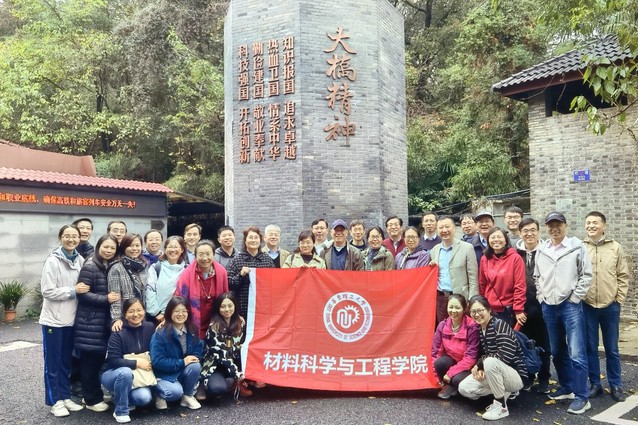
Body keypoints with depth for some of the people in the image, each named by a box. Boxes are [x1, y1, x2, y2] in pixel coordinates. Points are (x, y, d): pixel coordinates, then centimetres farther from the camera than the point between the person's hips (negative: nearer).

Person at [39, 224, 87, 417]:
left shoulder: (80, 260, 4)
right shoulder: (52, 261, -13)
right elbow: (47, 291, -17)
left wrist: (82, 289, -2)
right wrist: (73, 290, -20)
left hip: (71, 319, 5)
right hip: (54, 319, -5)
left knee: (67, 361, 14)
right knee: (53, 362, 4)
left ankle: (65, 397, 25)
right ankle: (55, 401, 14)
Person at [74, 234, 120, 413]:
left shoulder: (111, 266, 11)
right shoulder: (90, 266, -12)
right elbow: (82, 294, -17)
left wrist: (112, 298, 6)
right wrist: (105, 299, -23)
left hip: (104, 320, 7)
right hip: (90, 321, -7)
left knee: (99, 358, 11)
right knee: (90, 360, 1)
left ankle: (95, 395, 23)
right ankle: (92, 399, 11)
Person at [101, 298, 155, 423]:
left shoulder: (150, 327, -6)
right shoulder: (118, 333, -17)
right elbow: (113, 361, -21)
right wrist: (136, 363, -25)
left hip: (139, 375, 3)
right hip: (114, 375, -3)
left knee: (144, 398, -25)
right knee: (126, 372, -37)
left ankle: (118, 396, 9)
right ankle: (120, 411, -15)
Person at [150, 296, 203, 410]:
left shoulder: (192, 331, -4)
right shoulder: (160, 334, -20)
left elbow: (199, 349, 4)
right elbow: (157, 361, -21)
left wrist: (194, 358, -20)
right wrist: (181, 362, -25)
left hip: (184, 371, 5)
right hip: (164, 374, -4)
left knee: (195, 366, -28)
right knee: (175, 392, -33)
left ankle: (188, 395, -2)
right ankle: (160, 394, 4)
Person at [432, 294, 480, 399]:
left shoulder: (472, 327, -21)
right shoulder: (442, 326, -10)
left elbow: (471, 357, -21)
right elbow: (435, 351, -4)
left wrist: (450, 373, -23)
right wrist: (438, 375, -10)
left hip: (466, 365, -4)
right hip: (451, 360, 4)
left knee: (458, 380, -33)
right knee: (440, 363, -29)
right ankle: (449, 385, 1)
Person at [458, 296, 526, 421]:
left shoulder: (499, 325, -20)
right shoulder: (479, 329, 4)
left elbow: (505, 356, -30)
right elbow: (483, 354, 10)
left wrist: (479, 363, -19)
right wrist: (480, 369, -12)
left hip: (516, 376, -8)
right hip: (496, 372, 8)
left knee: (490, 362, -37)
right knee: (464, 388, -8)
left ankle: (501, 406, -17)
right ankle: (505, 392, 9)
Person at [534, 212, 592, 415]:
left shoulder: (577, 247, -3)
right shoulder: (541, 250, 8)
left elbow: (586, 275, -4)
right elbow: (537, 277, 15)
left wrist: (574, 298, -8)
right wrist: (541, 298, 6)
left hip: (571, 306, -5)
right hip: (548, 307, 5)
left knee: (576, 353, -7)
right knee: (557, 352, 14)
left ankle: (582, 397, 1)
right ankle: (566, 388, 29)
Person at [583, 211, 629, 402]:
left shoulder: (616, 248, 2)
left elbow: (623, 276, 4)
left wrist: (619, 299, -2)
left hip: (610, 306, 0)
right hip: (586, 306, 0)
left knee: (612, 349, 10)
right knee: (590, 348, 8)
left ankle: (616, 386, 23)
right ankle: (595, 384, 21)